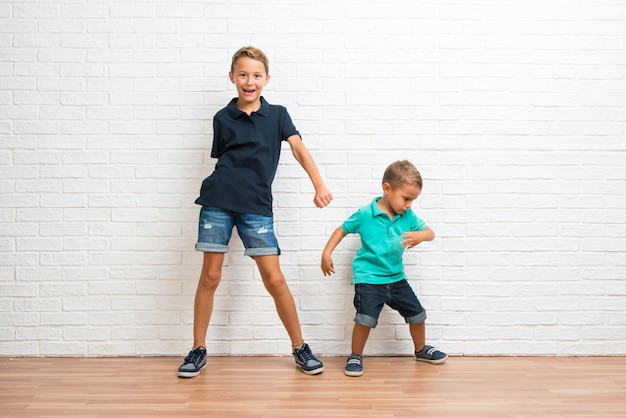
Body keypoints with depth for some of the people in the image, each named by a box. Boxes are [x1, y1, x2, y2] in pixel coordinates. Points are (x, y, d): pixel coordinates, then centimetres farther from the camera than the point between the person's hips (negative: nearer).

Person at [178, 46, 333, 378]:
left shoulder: (278, 115, 7)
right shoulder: (222, 118, 7)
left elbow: (298, 149, -6)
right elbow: (220, 161, 14)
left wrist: (319, 185, -19)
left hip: (256, 205, -1)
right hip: (218, 202, 1)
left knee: (274, 279, -2)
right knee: (210, 276, 4)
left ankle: (299, 347, 13)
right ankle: (198, 350, 18)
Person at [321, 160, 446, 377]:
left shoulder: (407, 216, -1)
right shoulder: (365, 215, -11)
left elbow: (430, 232, -1)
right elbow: (343, 229, 1)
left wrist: (420, 235, -25)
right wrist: (326, 253, -5)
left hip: (396, 277, 5)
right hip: (368, 278, -5)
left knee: (417, 314, 12)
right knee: (365, 318, -18)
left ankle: (421, 349, 39)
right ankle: (355, 357, 7)